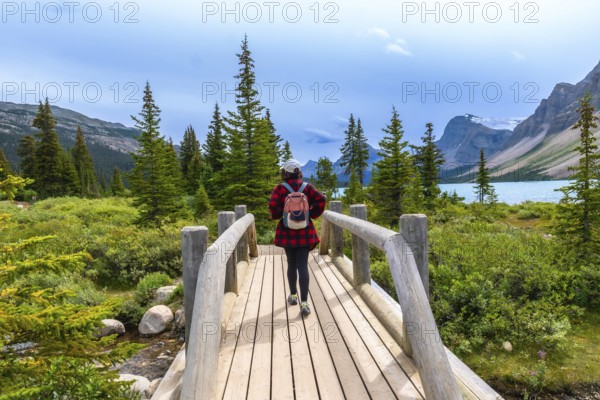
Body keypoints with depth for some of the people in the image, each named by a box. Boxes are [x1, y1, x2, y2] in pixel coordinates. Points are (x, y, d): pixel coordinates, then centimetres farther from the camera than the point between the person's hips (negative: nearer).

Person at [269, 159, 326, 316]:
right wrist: (312, 215, 2)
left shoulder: (280, 188, -6)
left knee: (291, 264, 17)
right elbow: (321, 199, -10)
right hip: (305, 232, 0)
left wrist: (276, 216, 3)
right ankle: (304, 303, -7)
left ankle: (293, 295, 30)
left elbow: (273, 206, -17)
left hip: (287, 232, 0)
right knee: (303, 266, -1)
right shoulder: (307, 187, -1)